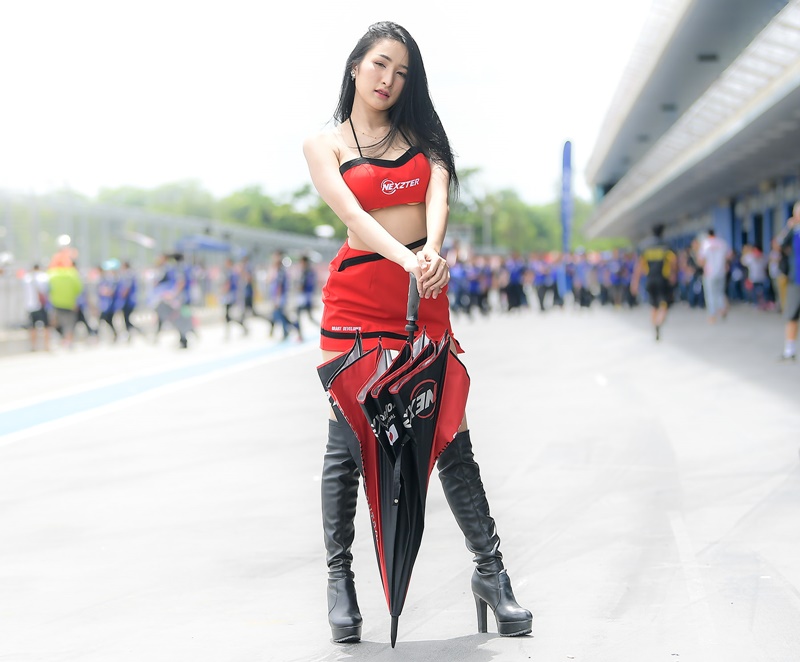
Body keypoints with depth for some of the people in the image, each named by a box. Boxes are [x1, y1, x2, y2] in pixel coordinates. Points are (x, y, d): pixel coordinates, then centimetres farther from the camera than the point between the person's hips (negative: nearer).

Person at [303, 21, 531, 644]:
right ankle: (340, 578, 11)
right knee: (347, 442, 0)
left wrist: (433, 250, -27)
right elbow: (353, 213, -12)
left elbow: (437, 191, -5)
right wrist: (408, 258, -30)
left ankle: (490, 571, 8)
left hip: (425, 294, 2)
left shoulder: (419, 133, 15)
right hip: (356, 295, -2)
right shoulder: (325, 144, 6)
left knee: (451, 438, 1)